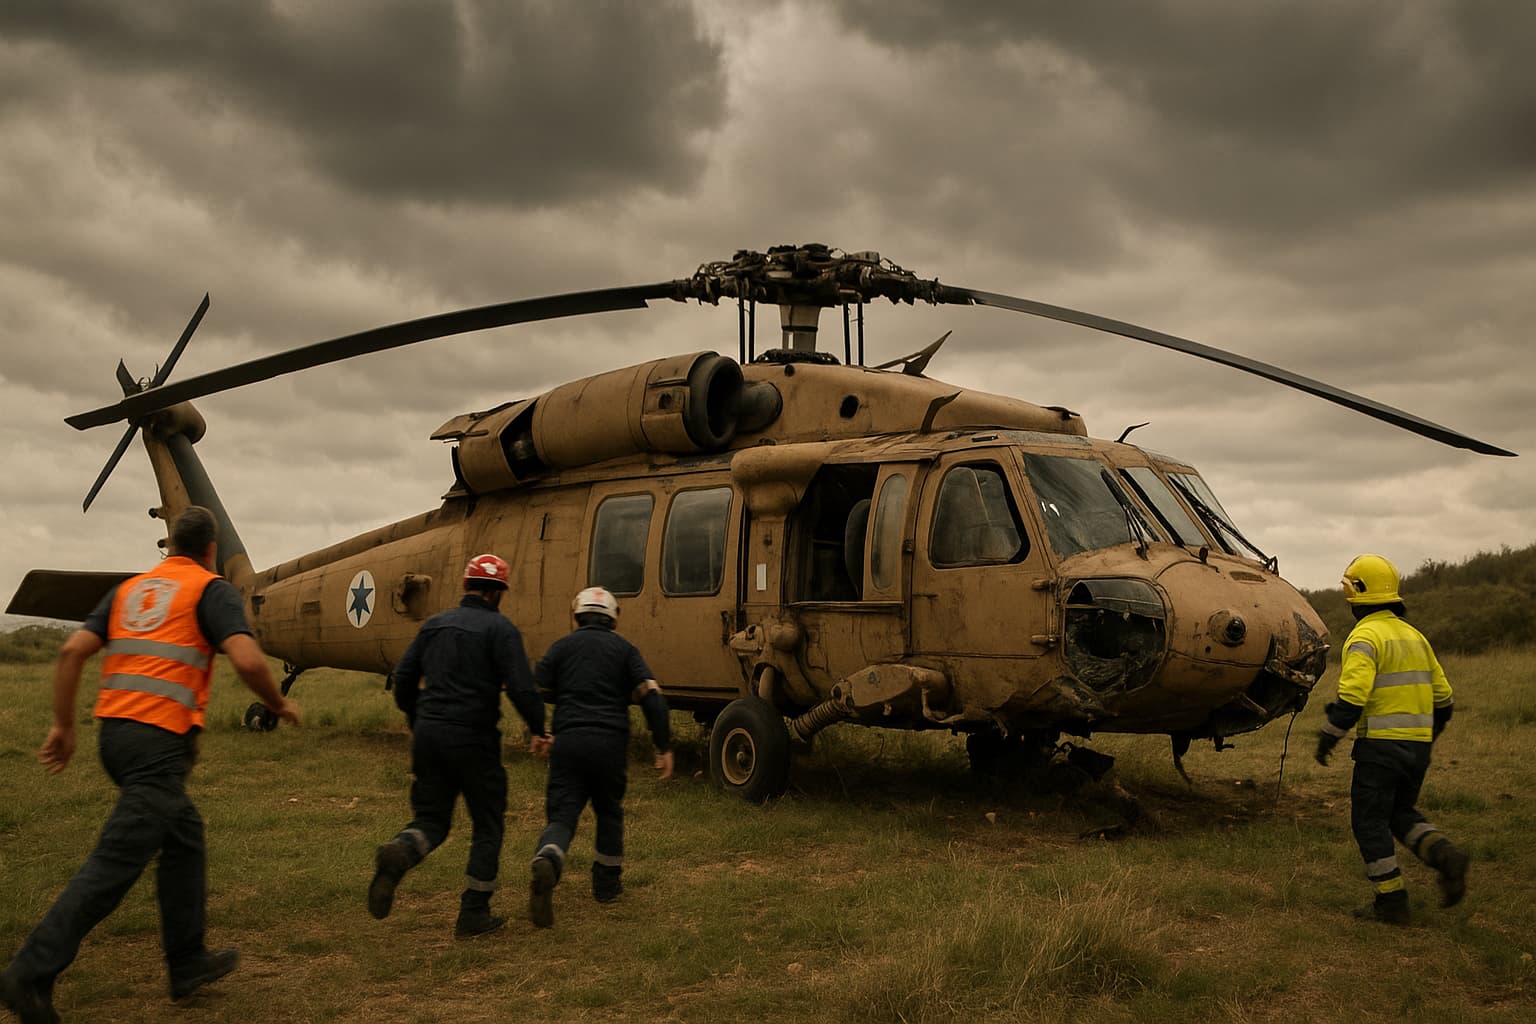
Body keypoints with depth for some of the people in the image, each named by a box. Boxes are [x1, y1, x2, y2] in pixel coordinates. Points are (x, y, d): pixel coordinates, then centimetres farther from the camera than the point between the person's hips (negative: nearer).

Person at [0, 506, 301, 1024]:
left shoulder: (130, 588, 18)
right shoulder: (212, 589, -1)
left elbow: (72, 651, 9)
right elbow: (247, 661, -15)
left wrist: (63, 725, 12)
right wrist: (280, 704, 2)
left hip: (115, 730, 8)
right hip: (162, 739, -8)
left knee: (185, 835, 20)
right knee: (115, 864, -6)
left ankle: (188, 961, 24)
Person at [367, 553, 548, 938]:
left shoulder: (434, 625, 12)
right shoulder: (500, 629, -6)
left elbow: (403, 678, 14)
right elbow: (520, 687, -15)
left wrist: (415, 723, 29)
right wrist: (538, 729, 1)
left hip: (428, 734, 5)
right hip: (472, 738, -5)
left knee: (431, 820, 13)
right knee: (487, 826, 12)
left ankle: (397, 854, -21)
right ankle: (473, 914, 13)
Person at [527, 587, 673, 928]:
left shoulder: (561, 647, 11)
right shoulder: (624, 649, 8)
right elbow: (652, 696, -2)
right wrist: (664, 747, 0)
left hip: (568, 743, 0)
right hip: (611, 744, 0)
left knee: (561, 816, 0)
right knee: (609, 812, 22)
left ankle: (546, 864, -31)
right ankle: (606, 883, 31)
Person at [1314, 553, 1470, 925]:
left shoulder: (1365, 636, -12)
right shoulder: (1414, 636, 14)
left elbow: (1352, 696, -21)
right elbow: (1442, 695, 17)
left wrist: (1328, 737, -12)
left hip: (1380, 745, -8)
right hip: (1418, 746, 8)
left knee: (1370, 822, 3)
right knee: (1401, 813, 21)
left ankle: (1391, 902, 4)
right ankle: (1444, 854, -4)